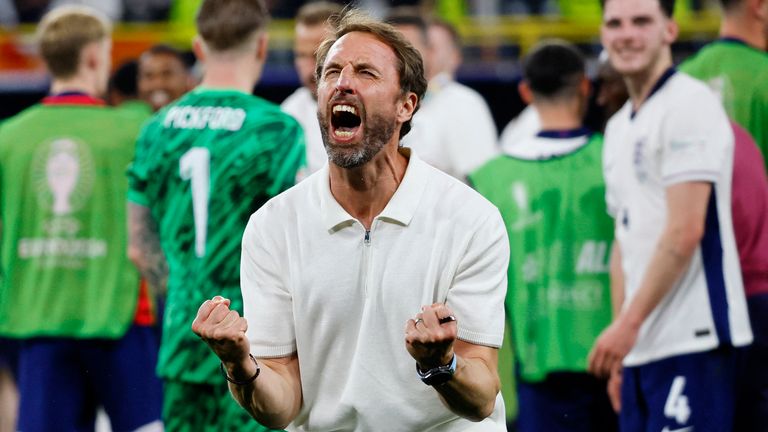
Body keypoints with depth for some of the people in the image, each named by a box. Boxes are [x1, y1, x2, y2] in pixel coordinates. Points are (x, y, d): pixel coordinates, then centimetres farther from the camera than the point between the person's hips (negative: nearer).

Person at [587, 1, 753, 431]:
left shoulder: (690, 105, -9)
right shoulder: (619, 128, 20)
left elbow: (684, 233, -15)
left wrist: (628, 323, -14)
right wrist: (621, 341, 16)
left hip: (691, 343, -9)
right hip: (641, 347, 9)